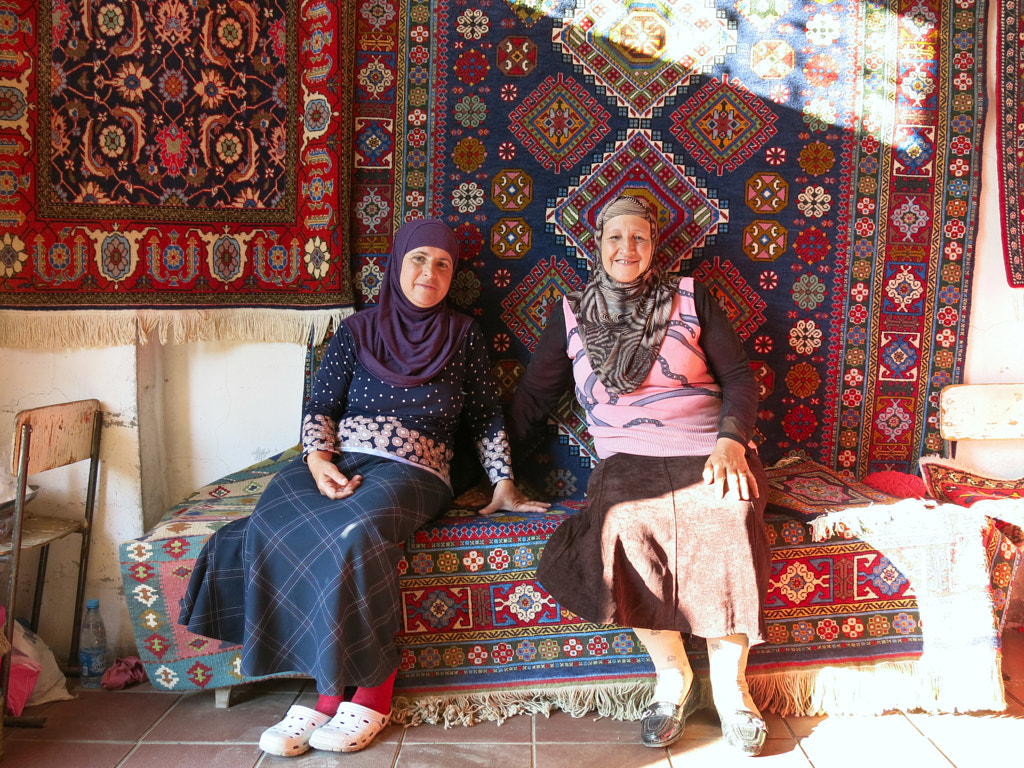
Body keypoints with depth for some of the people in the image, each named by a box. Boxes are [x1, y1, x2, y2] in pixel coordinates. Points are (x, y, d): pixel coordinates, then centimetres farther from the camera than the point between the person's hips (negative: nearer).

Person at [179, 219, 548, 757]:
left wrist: (503, 484, 9)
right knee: (269, 527, -28)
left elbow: (486, 417, 16)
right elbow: (320, 407, 9)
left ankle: (370, 691, -17)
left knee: (354, 531, -35)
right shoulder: (357, 330, 13)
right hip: (337, 460, 3)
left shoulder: (464, 335, 13)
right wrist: (318, 459, -10)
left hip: (412, 471, -2)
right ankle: (335, 689, -19)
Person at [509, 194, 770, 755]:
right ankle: (672, 677, -10)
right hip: (627, 461, 0)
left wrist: (730, 443, -9)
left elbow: (739, 377, 9)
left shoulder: (690, 298, 13)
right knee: (624, 525, -33)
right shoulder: (572, 314, 15)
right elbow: (532, 398, 15)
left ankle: (728, 684, -7)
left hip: (711, 453, 0)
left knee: (730, 524, -31)